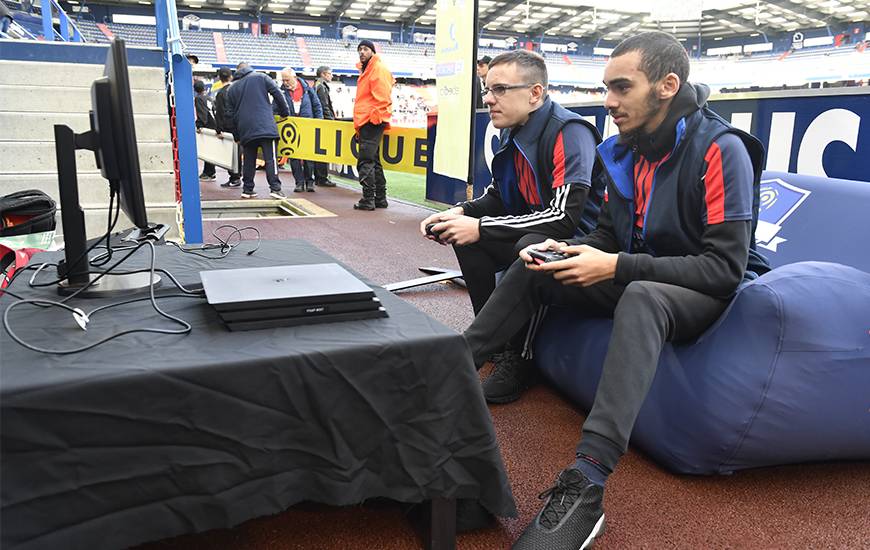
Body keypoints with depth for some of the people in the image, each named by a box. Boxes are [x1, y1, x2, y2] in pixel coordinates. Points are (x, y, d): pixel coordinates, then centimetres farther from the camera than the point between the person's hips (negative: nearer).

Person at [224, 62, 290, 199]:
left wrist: (237, 135, 22)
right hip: (265, 126, -4)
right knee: (270, 158, -7)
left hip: (245, 129, 4)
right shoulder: (260, 77, 9)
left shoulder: (232, 88, 19)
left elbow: (230, 113, 17)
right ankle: (275, 188, -16)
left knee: (249, 160, 12)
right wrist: (285, 113, 11)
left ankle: (247, 189, 14)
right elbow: (277, 94, 1)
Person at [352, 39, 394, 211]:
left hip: (372, 121, -11)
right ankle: (380, 199, 18)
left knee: (365, 162, -12)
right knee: (373, 161, 13)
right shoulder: (366, 70, 23)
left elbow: (382, 97, -17)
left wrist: (375, 116, -19)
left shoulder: (378, 69, -8)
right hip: (366, 122, 11)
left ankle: (368, 199, -11)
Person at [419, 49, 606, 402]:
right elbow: (497, 197, 14)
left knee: (531, 245, -36)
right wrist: (461, 212, -9)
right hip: (533, 230, 9)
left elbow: (565, 216, -31)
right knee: (465, 234, -1)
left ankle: (518, 359, -16)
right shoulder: (511, 134, 4)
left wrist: (481, 227, -27)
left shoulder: (569, 133, -22)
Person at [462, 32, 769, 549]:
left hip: (708, 293, -7)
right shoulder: (625, 150, 2)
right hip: (638, 282, 8)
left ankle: (585, 485, -48)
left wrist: (617, 267, -29)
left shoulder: (719, 149, -20)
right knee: (532, 268, -2)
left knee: (641, 298, -41)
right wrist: (568, 250, -12)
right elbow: (608, 233, 10)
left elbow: (726, 268, -24)